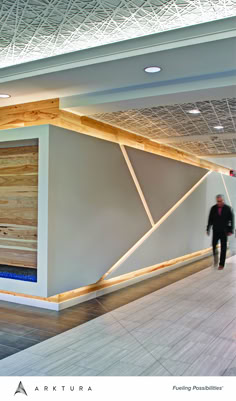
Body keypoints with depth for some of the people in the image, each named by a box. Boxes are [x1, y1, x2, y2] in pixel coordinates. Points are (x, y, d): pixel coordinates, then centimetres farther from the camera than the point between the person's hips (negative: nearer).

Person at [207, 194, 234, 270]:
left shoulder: (228, 208, -4)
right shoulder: (213, 208, 0)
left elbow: (231, 220, -1)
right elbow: (210, 219, 5)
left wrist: (230, 230, -5)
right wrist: (208, 229, 3)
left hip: (224, 231, -1)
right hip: (216, 231, 1)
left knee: (223, 248, 2)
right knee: (214, 245, -5)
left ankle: (221, 264, 10)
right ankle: (215, 257, 24)